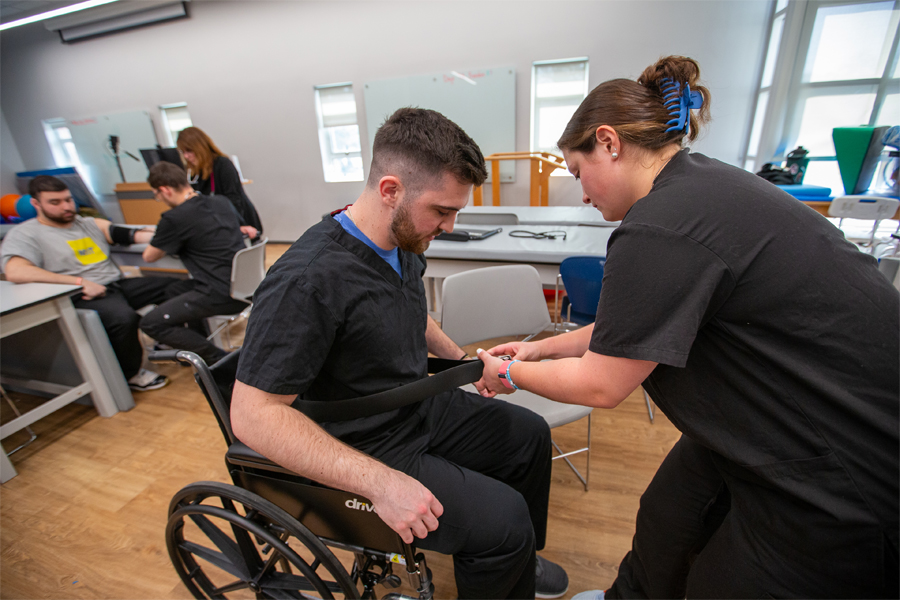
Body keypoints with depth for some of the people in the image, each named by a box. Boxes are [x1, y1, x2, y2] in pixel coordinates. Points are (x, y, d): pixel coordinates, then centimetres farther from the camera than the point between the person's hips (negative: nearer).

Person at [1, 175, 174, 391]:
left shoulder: (91, 224, 19)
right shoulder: (24, 234, 2)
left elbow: (133, 235, 6)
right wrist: (80, 282, -22)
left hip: (117, 284, 6)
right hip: (80, 297, -6)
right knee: (124, 317, -36)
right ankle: (131, 375, -10)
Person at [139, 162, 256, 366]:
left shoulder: (174, 219, -12)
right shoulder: (221, 202, 8)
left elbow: (149, 257, 6)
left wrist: (162, 240, 24)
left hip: (223, 296, -8)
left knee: (150, 324, 4)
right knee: (177, 290, 28)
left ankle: (219, 359, 1)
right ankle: (199, 349, 29)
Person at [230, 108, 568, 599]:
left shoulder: (404, 243, -2)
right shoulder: (306, 281, -29)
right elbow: (253, 414, -27)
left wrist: (461, 359, 7)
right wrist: (379, 482, -29)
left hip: (421, 408, 9)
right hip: (366, 449, -8)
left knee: (529, 435, 14)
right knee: (503, 518, -17)